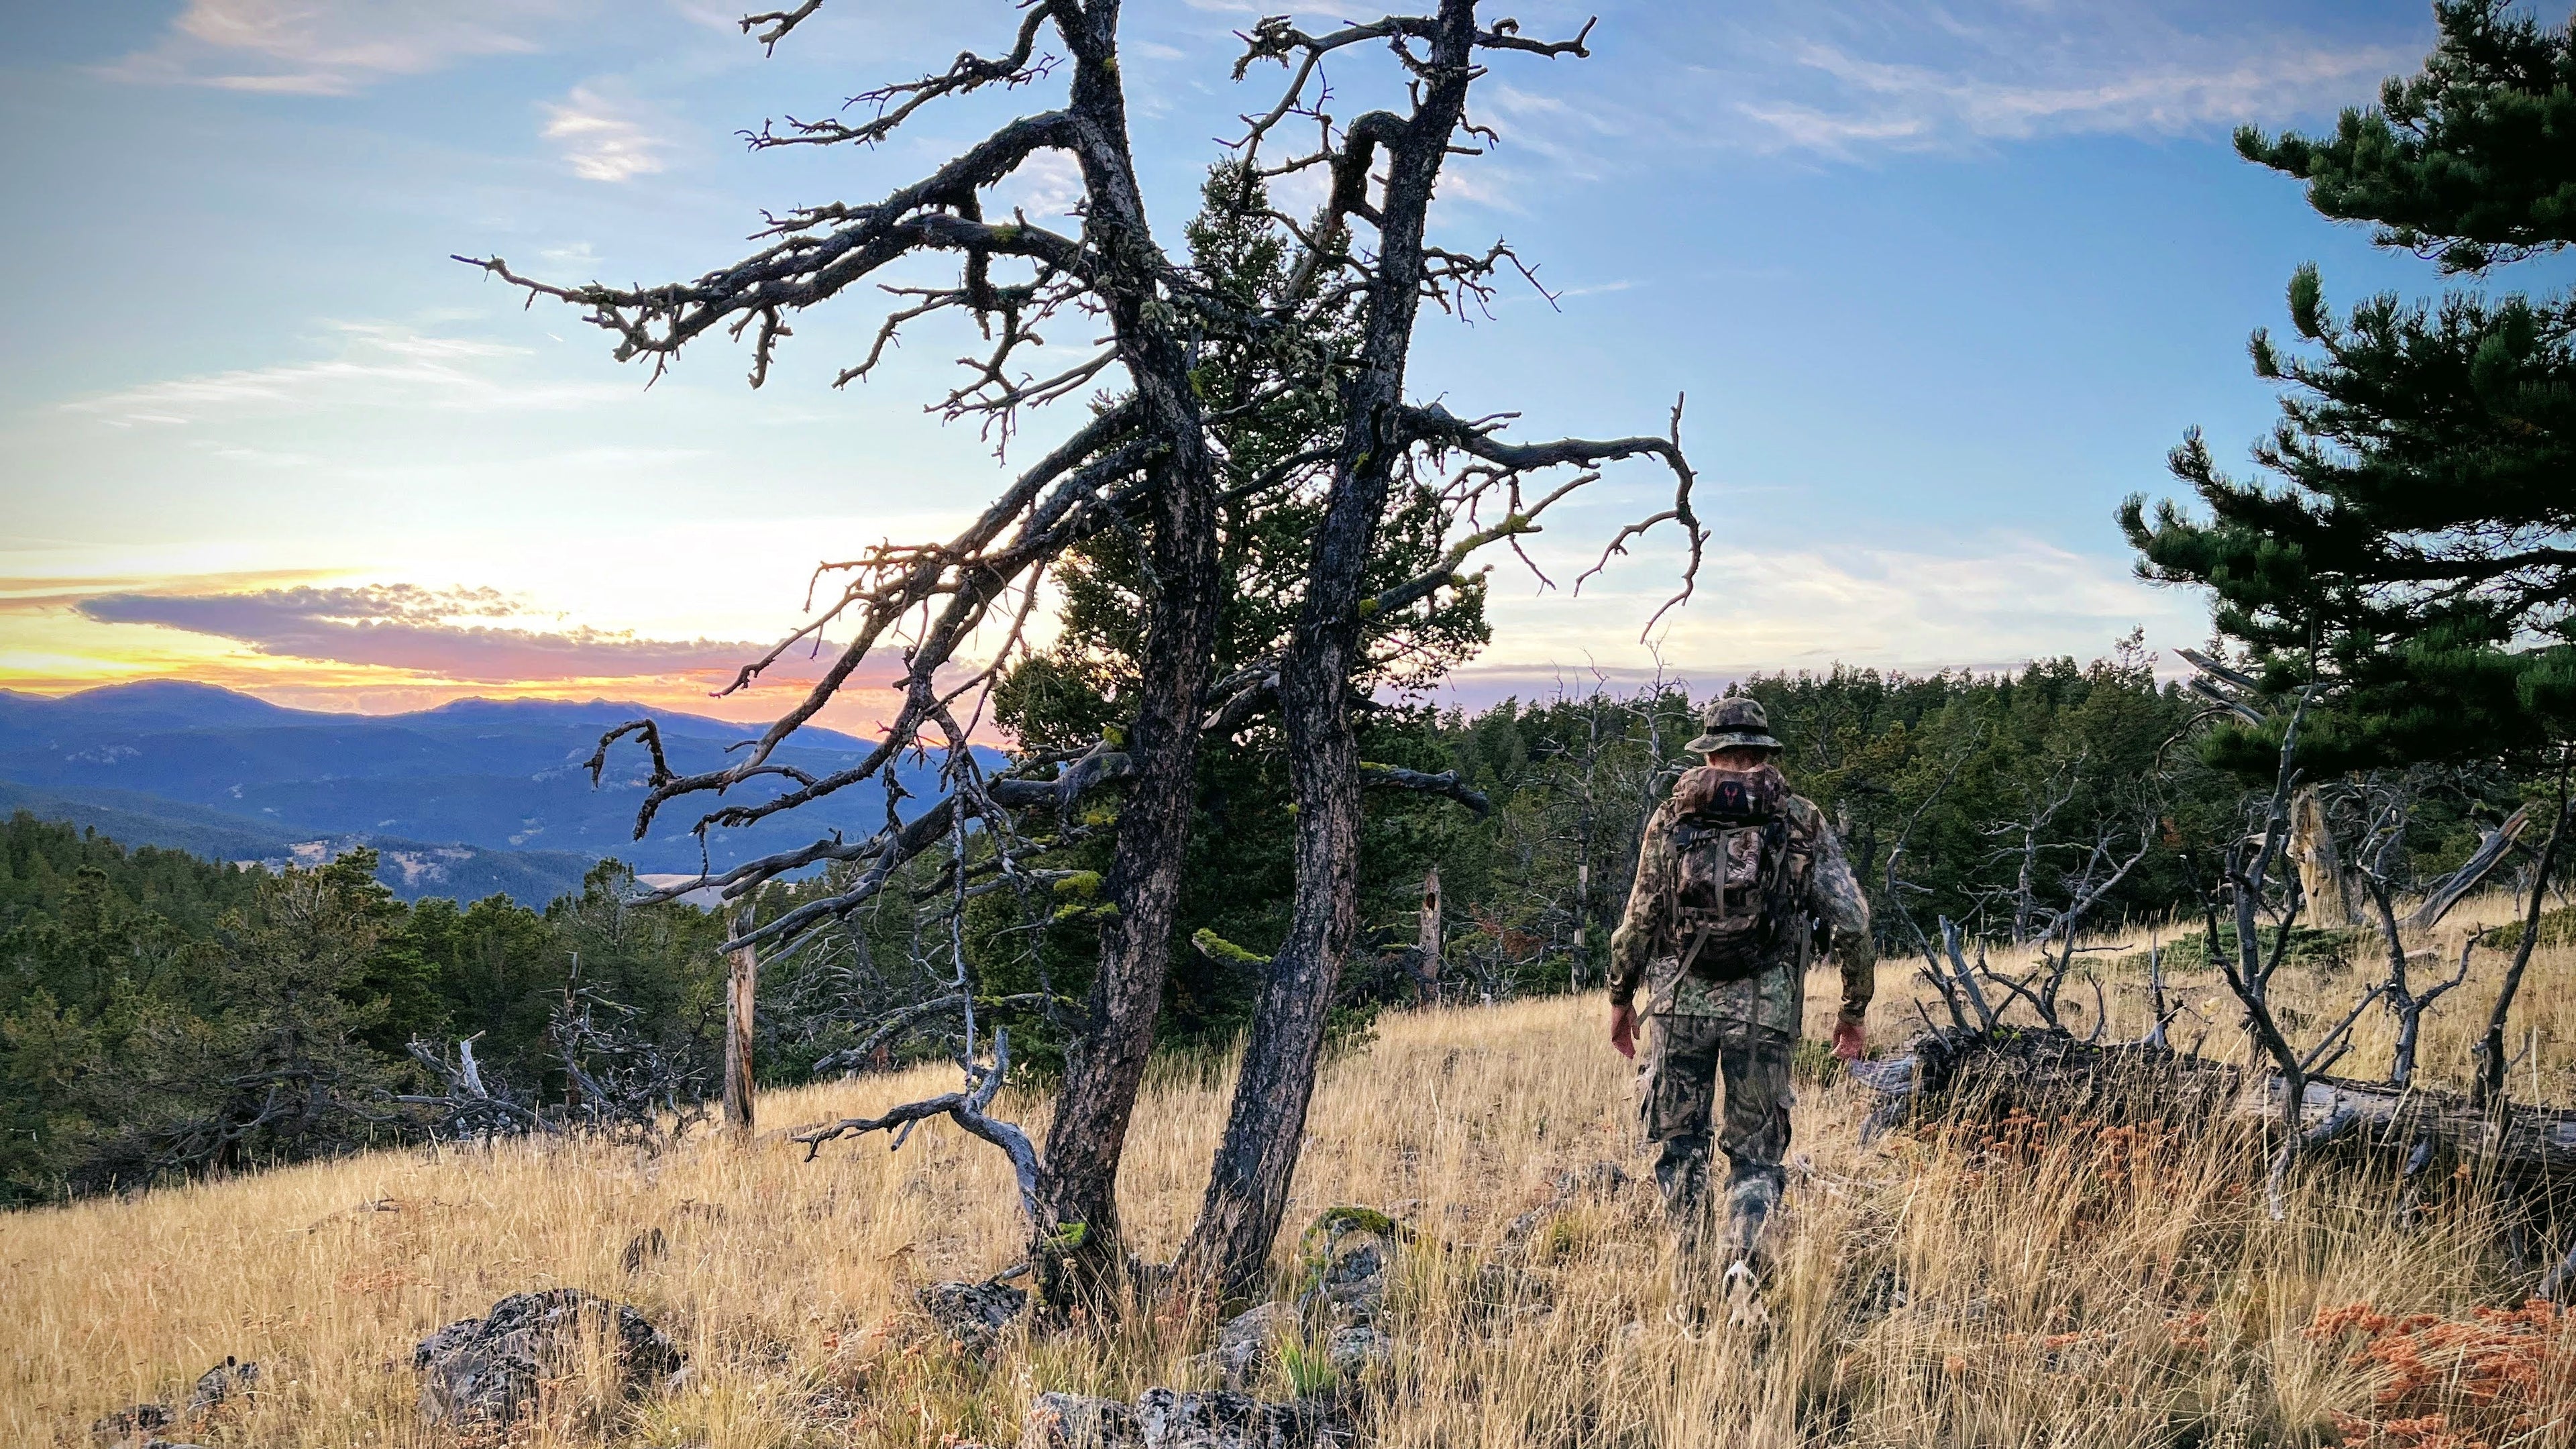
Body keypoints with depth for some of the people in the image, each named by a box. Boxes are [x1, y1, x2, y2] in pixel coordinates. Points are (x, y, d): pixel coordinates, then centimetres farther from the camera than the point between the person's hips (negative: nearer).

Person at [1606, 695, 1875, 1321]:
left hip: (1681, 999, 0)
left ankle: (1688, 1293, 12)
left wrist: (1620, 997, 16)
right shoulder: (1805, 823, 5)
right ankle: (1744, 1259, -16)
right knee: (1757, 1152, 9)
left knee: (1680, 1145, 13)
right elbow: (1852, 922, 1)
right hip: (1766, 1008, 0)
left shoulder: (1673, 816, 4)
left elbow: (1640, 917, 4)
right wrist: (1855, 1007, 11)